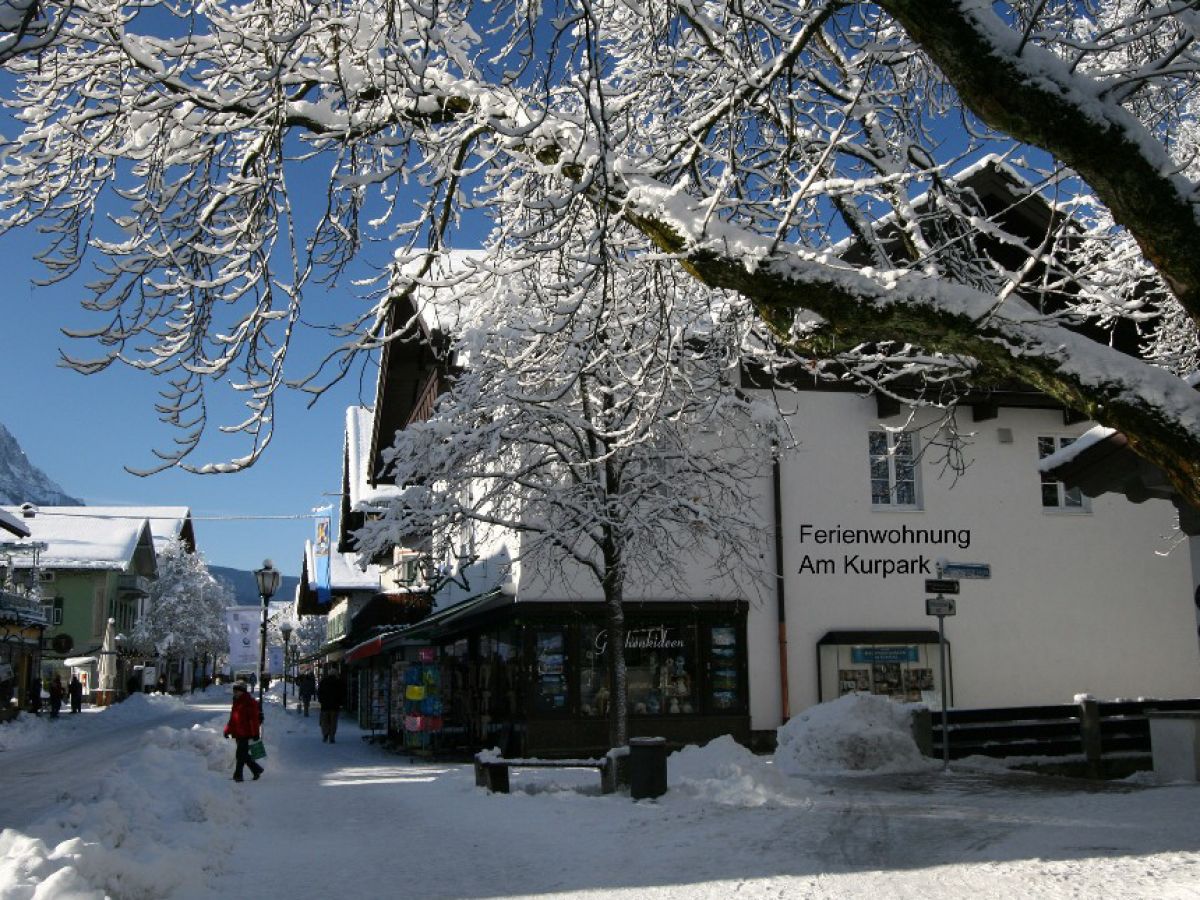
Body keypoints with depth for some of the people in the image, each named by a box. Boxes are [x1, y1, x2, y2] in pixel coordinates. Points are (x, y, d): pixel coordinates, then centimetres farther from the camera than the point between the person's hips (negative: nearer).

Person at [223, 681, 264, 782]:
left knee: (241, 755, -8)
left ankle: (238, 775, -3)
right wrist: (228, 730, 16)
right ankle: (257, 769, 25)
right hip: (238, 734, 9)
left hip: (246, 734, -9)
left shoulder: (249, 702, -11)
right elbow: (233, 718, 22)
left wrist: (255, 733, -17)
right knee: (243, 755, 12)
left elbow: (254, 718, -14)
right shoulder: (236, 702, 16)